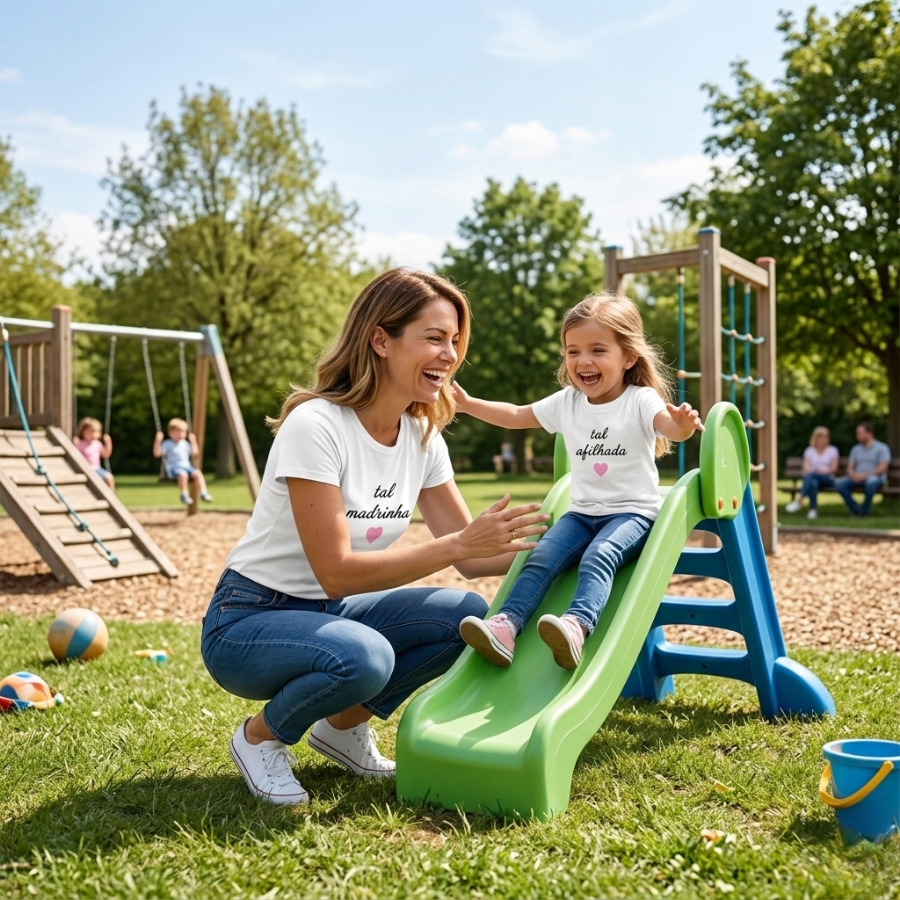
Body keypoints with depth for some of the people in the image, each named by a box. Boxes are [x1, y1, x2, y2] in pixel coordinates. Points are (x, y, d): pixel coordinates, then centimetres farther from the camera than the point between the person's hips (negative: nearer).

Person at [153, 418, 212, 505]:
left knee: (197, 473, -26)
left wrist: (193, 441, 24)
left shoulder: (185, 444, 21)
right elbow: (157, 453, -8)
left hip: (187, 466, 5)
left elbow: (195, 455, 28)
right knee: (182, 474, -39)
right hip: (173, 468, -5)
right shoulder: (167, 444, 4)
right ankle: (184, 495, -33)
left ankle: (204, 492, -31)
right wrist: (158, 440, -16)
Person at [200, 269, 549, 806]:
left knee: (470, 616, -13)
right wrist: (459, 544, -33)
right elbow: (336, 572, -28)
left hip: (332, 612, 7)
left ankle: (343, 726, 9)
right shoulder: (315, 426, -25)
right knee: (362, 655, -36)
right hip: (248, 621, -7)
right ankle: (261, 737, -2)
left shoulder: (423, 437, -2)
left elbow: (472, 555, -1)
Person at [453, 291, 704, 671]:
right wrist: (467, 403, 9)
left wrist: (682, 424, -53)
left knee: (598, 555, -33)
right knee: (541, 557, -18)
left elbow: (669, 426, -28)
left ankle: (577, 625, -51)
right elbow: (516, 416, 18)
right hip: (582, 512, 5)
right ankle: (506, 624, -28)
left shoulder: (641, 400, -8)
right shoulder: (566, 402, 8)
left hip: (633, 512, -5)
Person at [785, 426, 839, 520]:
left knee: (812, 474, -37)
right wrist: (809, 471, -23)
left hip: (828, 479, -1)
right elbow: (806, 468, 2)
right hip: (813, 479, 2)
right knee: (813, 483, -39)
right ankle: (813, 509, -47)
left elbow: (834, 468, 2)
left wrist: (822, 471, -18)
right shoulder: (809, 451, 15)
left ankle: (799, 499, -52)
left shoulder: (832, 450, 13)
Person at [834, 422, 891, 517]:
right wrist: (854, 476, -13)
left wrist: (865, 475, -22)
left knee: (871, 482, -41)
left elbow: (882, 468, -11)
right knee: (839, 484, -23)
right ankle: (856, 509, -14)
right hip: (857, 479, 4)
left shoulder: (882, 448, 0)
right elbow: (850, 468, 11)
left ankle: (864, 511, -21)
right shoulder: (856, 449, 16)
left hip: (875, 478, -4)